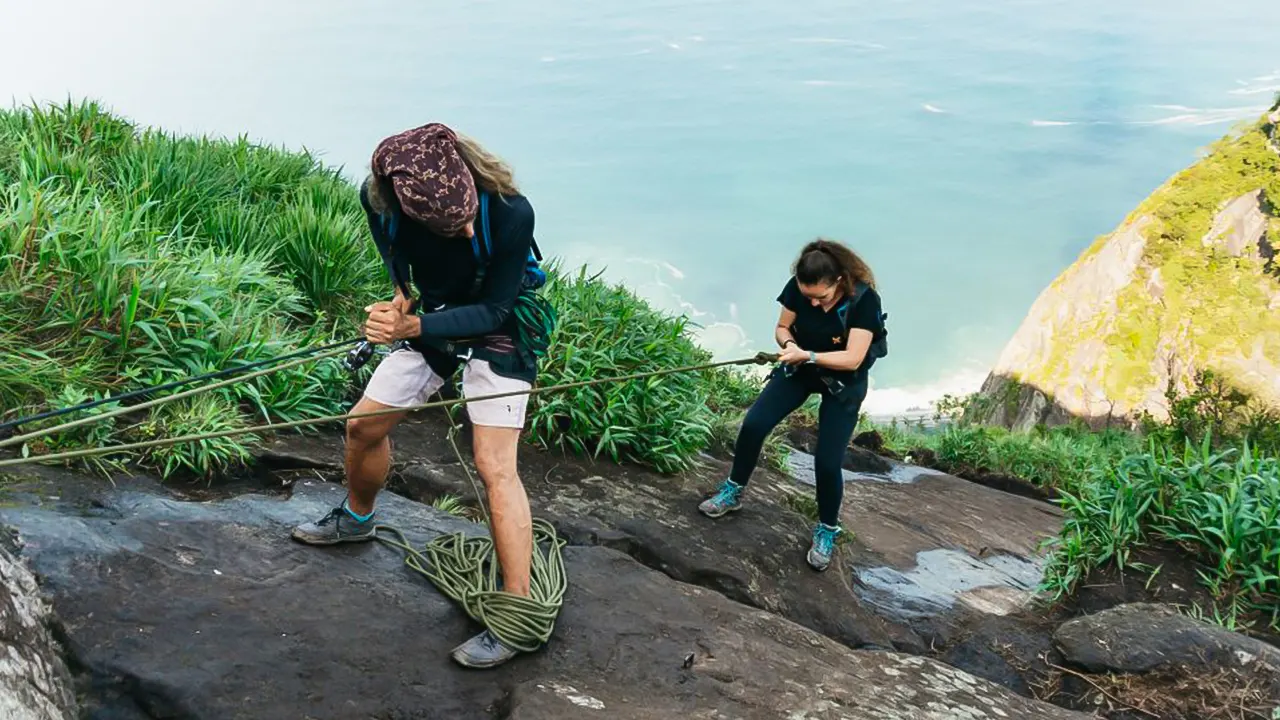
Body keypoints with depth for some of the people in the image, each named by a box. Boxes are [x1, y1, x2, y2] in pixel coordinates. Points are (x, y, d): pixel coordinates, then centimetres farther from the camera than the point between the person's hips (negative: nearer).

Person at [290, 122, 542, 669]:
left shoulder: (511, 213, -37)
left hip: (496, 331, -5)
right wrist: (402, 297, -10)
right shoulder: (379, 197, -23)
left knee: (495, 467, -16)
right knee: (364, 424, 14)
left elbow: (492, 311, -27)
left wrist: (412, 326, -39)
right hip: (430, 320, 5)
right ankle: (357, 518, 45)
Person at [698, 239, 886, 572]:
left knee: (827, 462, -11)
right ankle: (733, 491, 12)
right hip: (798, 369, 4)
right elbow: (782, 328, -4)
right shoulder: (797, 287, -19)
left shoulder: (864, 299, -30)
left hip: (843, 382, -3)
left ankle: (827, 531, 14)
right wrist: (789, 344, -27)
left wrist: (807, 355, -40)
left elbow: (853, 359, -31)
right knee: (753, 424, -12)